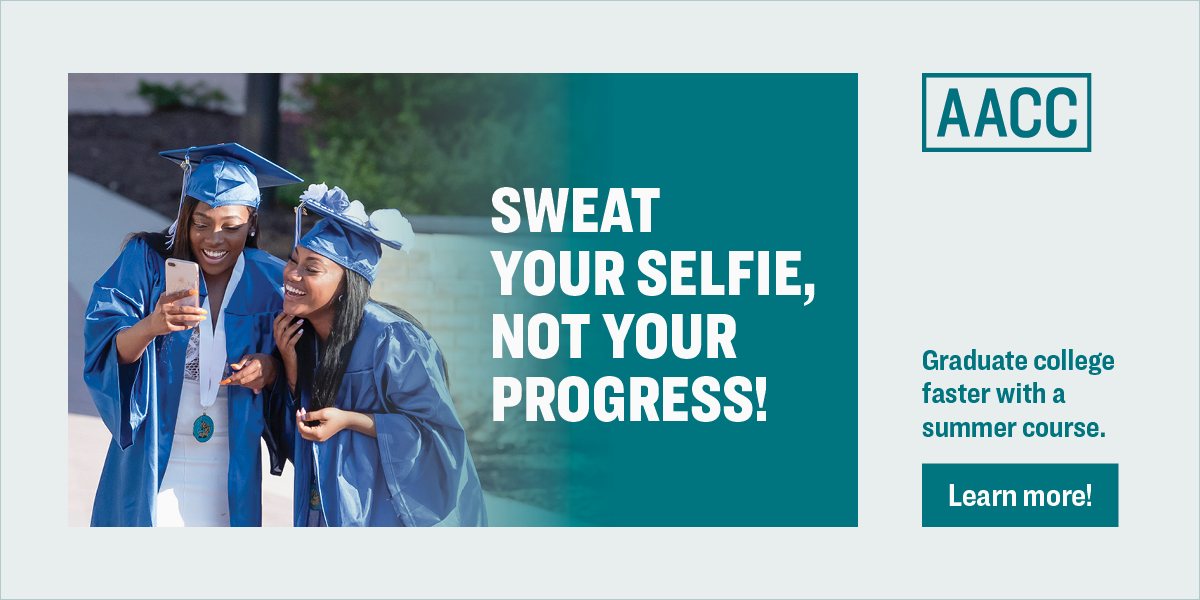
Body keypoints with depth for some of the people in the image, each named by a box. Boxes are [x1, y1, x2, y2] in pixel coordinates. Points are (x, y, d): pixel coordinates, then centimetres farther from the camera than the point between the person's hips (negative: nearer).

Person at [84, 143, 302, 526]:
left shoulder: (269, 282, -3)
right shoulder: (146, 261, -8)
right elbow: (103, 348, -17)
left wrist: (269, 368, -18)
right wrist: (152, 326, -37)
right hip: (152, 464, -2)